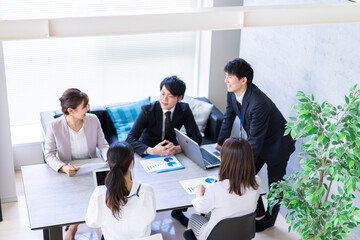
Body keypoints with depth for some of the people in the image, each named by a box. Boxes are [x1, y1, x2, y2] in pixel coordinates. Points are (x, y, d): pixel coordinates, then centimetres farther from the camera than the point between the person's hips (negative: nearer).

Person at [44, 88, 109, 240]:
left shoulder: (93, 120, -6)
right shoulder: (54, 126, -14)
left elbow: (103, 145, -1)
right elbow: (49, 155, -9)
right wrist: (63, 167, -29)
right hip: (67, 173, -2)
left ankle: (73, 228, -3)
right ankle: (74, 225, 5)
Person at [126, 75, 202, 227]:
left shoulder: (184, 110, -10)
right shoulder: (147, 110, -19)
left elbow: (196, 137, -10)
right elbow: (130, 140, -25)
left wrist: (178, 148, -31)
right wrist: (152, 151, -43)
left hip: (171, 153, 3)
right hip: (148, 154, -2)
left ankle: (178, 211, 8)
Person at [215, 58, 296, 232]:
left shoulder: (259, 104, -40)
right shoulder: (232, 93, -15)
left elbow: (254, 141, -35)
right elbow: (228, 118, 3)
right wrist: (221, 143, 7)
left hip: (277, 145, -8)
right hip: (257, 142, 8)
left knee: (275, 185, 10)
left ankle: (269, 220, 35)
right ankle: (259, 213, 33)